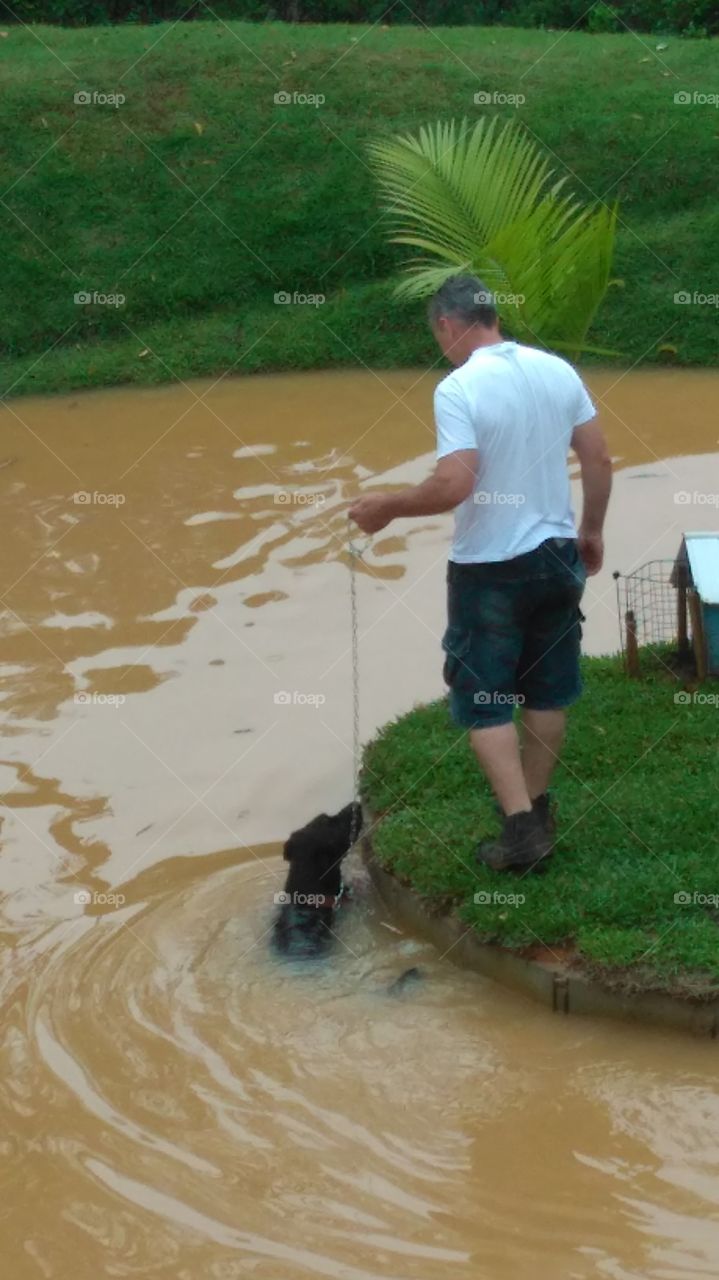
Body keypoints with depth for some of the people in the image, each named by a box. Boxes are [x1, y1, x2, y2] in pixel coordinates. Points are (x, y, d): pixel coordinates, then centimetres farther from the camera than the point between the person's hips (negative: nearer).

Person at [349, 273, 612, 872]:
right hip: (556, 554, 6)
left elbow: (454, 486, -25)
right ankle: (536, 809, 29)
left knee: (484, 701, 5)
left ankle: (521, 825, -1)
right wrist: (591, 530, 19)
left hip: (489, 569, -6)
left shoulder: (458, 389, -18)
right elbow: (600, 462, 5)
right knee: (546, 690, 17)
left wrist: (386, 506, -10)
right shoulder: (558, 370, 1)